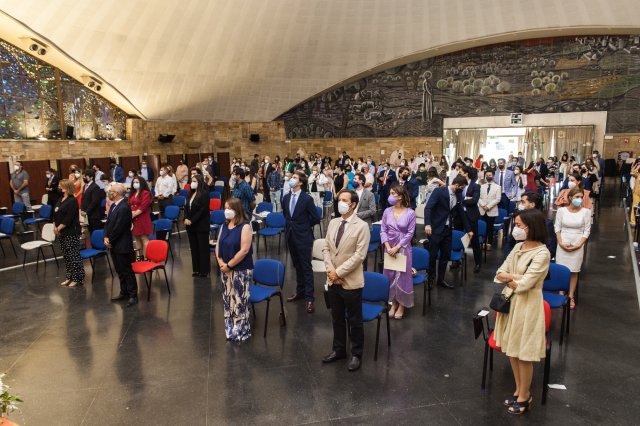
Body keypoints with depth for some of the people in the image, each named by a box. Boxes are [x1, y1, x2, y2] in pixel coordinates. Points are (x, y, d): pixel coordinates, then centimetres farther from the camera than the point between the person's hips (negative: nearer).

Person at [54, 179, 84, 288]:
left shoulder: (72, 201, -13)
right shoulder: (60, 200, 12)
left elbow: (69, 218, -18)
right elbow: (55, 215, 13)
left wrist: (59, 228, -14)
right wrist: (55, 227, 0)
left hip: (71, 232, -9)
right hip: (62, 232, 9)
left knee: (74, 256, -4)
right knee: (66, 256, 15)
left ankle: (77, 278, 3)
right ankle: (69, 277, 25)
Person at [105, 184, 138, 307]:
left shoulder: (124, 208, -21)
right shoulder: (113, 205, 9)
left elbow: (118, 228, -21)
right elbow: (108, 223, 12)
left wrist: (110, 240, -10)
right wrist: (106, 237, -1)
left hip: (122, 246, -9)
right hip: (113, 245, 9)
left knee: (127, 271, -1)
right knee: (120, 271, 17)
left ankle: (133, 295, 9)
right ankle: (124, 293, 29)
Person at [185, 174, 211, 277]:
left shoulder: (204, 194, -11)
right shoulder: (191, 194, 13)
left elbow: (203, 210, -17)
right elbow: (186, 207, 13)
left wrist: (192, 221, -17)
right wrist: (186, 219, -4)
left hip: (201, 226, -8)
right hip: (191, 226, 8)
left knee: (203, 248, 0)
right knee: (194, 248, 11)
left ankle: (204, 270, 8)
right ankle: (196, 269, 21)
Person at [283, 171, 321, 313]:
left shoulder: (307, 199, -14)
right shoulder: (286, 198, 4)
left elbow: (316, 218, -10)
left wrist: (304, 226, 0)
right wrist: (291, 225, 11)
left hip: (303, 237, -6)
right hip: (291, 236, 6)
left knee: (306, 267, 0)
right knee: (297, 265, 18)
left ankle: (309, 298, 5)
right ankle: (300, 291, 32)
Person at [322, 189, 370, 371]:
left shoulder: (362, 226, -12)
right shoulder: (333, 223, 6)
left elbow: (359, 255, -17)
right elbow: (326, 248, 7)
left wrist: (339, 272, -17)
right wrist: (330, 270, -8)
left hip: (351, 281, -5)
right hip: (332, 280, 6)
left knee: (355, 320, 9)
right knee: (337, 318, 19)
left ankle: (356, 354, 26)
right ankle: (339, 350, 36)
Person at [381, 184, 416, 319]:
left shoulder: (410, 213, -11)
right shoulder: (387, 211, -2)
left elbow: (410, 233, -11)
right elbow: (383, 230, -2)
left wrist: (397, 248, -15)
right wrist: (388, 247, -14)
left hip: (403, 248, -3)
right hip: (389, 248, 3)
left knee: (402, 276, 4)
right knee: (390, 275, 10)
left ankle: (402, 305, 22)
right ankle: (393, 303, 28)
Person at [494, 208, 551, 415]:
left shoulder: (542, 253, -19)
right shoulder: (518, 247, 4)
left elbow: (523, 285, -23)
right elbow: (499, 274, 2)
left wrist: (509, 277, -6)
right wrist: (517, 277, -15)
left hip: (527, 305, -7)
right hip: (510, 301, 7)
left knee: (523, 353, 6)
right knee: (512, 349, 16)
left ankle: (525, 396, 26)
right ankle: (518, 390, 34)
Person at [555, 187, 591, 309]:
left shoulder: (586, 212, -4)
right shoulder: (561, 210, -2)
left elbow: (587, 231, -1)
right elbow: (557, 228, 2)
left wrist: (579, 245, -10)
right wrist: (561, 243, -9)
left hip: (577, 245, -1)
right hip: (563, 244, 1)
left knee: (574, 271, 4)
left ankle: (571, 296, 12)